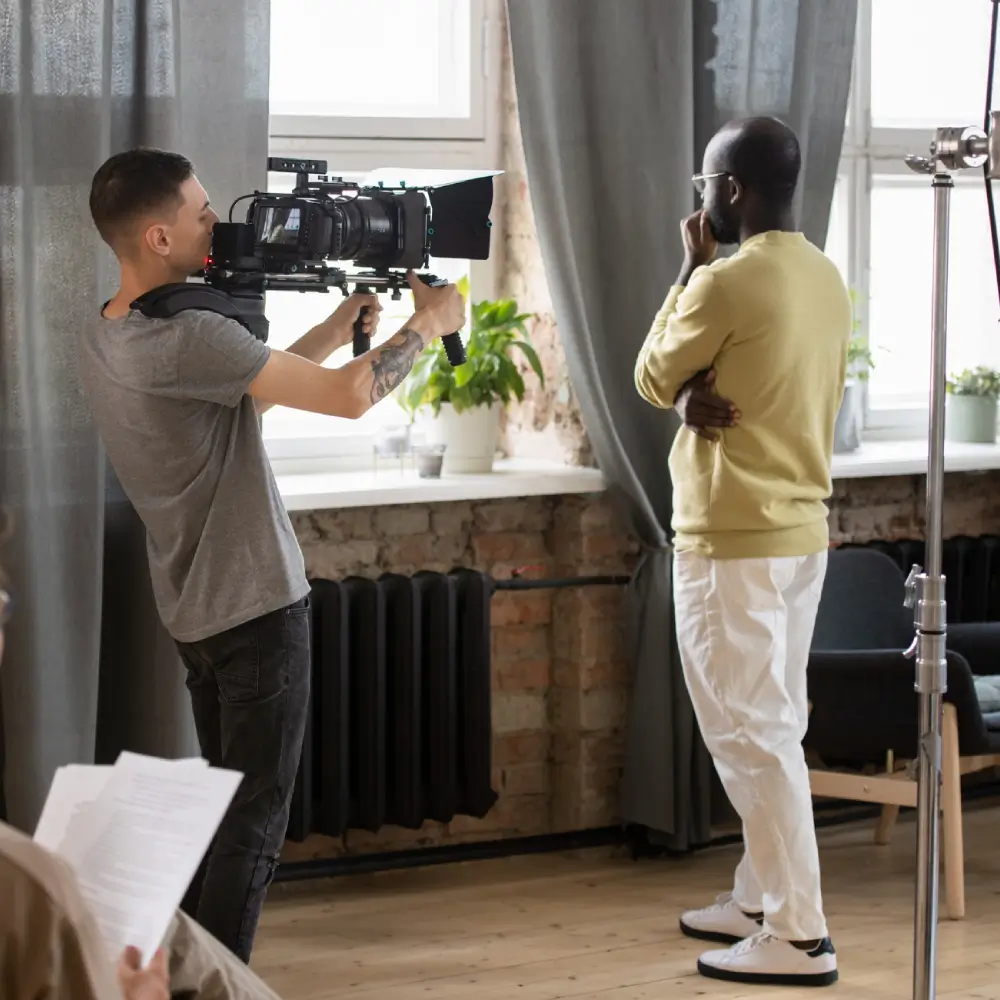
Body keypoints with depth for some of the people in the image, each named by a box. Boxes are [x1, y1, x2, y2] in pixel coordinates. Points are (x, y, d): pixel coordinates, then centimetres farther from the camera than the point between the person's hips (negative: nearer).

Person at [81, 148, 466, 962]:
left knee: (224, 804, 19)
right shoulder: (184, 337, -25)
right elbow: (348, 397, -24)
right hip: (257, 605, -9)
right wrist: (427, 325, -8)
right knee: (254, 825, -2)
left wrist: (335, 329, 11)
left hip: (195, 610, 9)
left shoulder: (103, 340, 4)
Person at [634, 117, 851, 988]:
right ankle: (763, 899, 24)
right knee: (774, 726, 15)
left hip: (733, 539, -9)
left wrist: (692, 269, 5)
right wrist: (702, 396, -4)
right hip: (802, 528, 9)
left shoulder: (726, 282, -18)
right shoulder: (826, 279, 9)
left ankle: (799, 935, -4)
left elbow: (652, 379, -2)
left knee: (749, 734, -5)